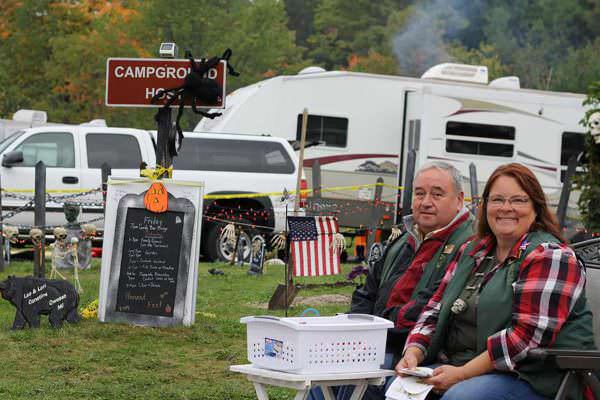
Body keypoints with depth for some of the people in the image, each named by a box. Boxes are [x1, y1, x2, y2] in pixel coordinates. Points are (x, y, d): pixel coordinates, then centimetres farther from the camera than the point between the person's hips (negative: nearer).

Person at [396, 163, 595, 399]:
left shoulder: (549, 256, -8)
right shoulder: (471, 252, 17)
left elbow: (527, 335, -17)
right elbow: (436, 309, 18)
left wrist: (462, 373, -19)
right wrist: (413, 353, -3)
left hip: (532, 378, -7)